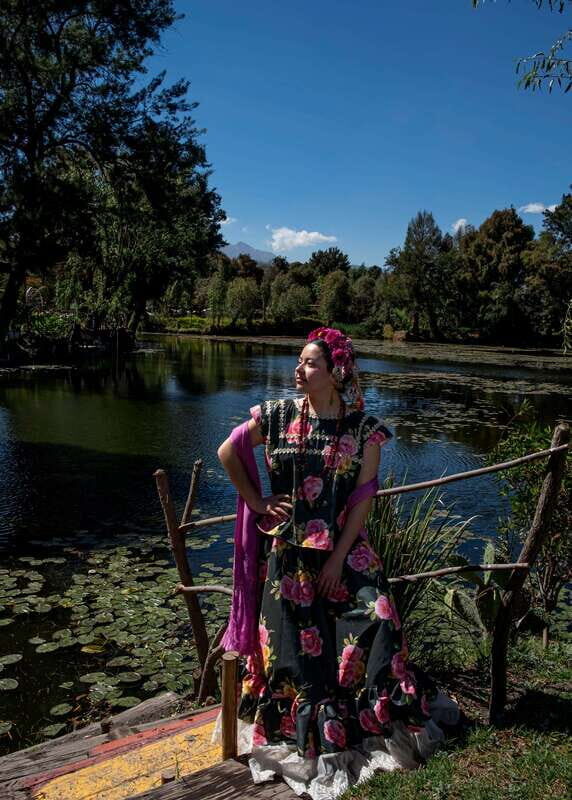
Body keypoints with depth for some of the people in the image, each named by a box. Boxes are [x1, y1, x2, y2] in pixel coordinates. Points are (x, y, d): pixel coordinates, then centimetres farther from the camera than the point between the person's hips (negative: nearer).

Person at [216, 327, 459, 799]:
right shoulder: (278, 415, -5)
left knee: (376, 616, -11)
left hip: (345, 547, 0)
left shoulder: (365, 428, -7)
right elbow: (227, 452, 7)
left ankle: (382, 715, 13)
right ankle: (313, 727, 24)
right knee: (296, 637, 3)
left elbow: (363, 498, -7)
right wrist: (256, 502, 1)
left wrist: (338, 558, -10)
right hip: (287, 548, 1)